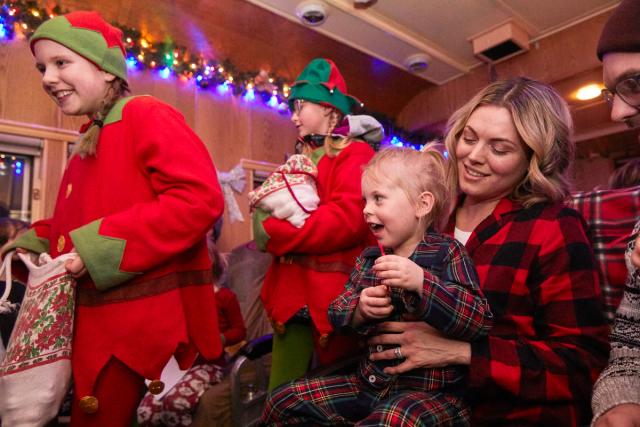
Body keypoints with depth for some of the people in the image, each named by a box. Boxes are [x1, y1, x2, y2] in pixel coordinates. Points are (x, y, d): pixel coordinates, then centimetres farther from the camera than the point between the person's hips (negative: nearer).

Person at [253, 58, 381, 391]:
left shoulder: (356, 155, -5)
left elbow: (347, 219, -21)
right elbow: (277, 206, 14)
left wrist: (275, 234, -16)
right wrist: (267, 211, -10)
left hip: (334, 296, -7)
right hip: (293, 296, 7)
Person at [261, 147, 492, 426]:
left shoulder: (447, 254, -9)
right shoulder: (369, 258, 7)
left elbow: (480, 321, -20)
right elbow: (336, 314, 8)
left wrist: (420, 282, -31)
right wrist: (360, 310, -15)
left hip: (430, 390, -5)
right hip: (370, 380, 6)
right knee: (283, 403, 6)